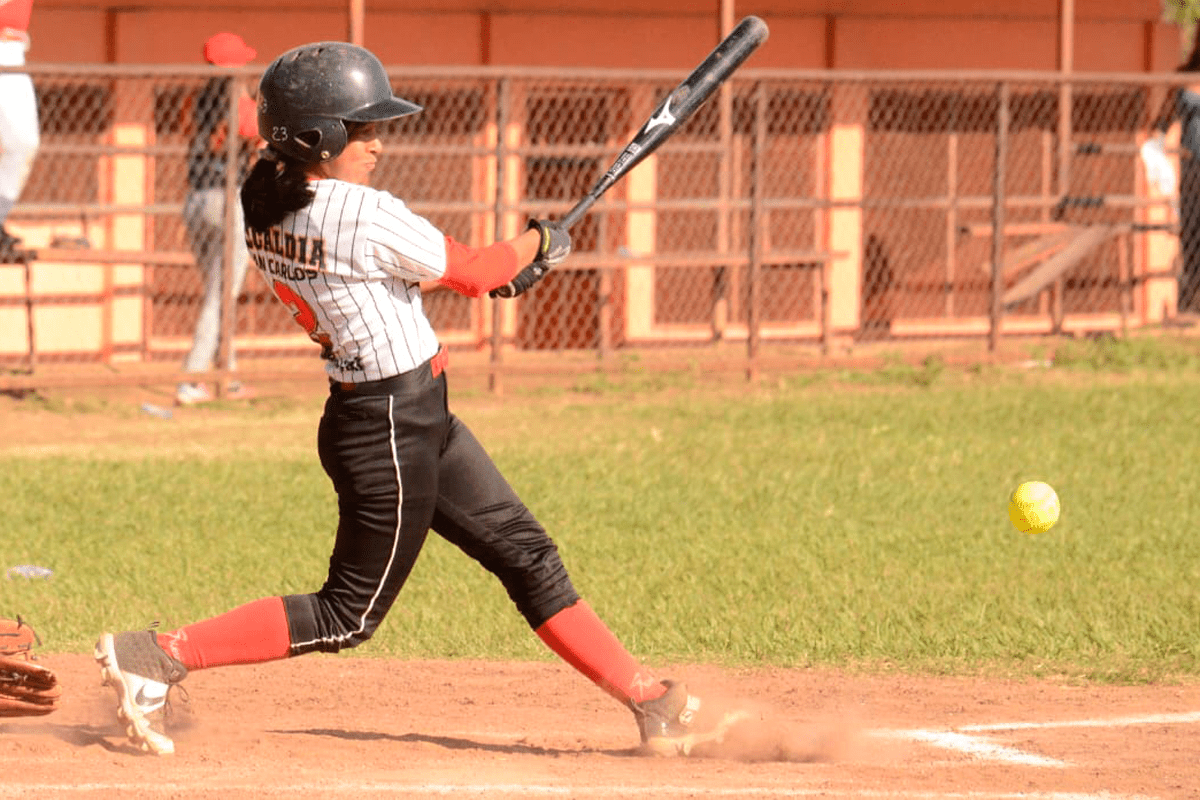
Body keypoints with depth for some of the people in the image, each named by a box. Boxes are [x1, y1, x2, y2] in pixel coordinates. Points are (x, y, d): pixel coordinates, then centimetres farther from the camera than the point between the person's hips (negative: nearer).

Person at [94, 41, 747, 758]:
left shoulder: (267, 208, 2)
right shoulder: (365, 215, -24)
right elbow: (468, 271, -11)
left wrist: (497, 271, 11)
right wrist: (539, 242, 9)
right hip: (392, 434, -10)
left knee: (527, 554, 13)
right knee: (347, 618, 1)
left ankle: (652, 704, 18)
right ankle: (160, 656, 1)